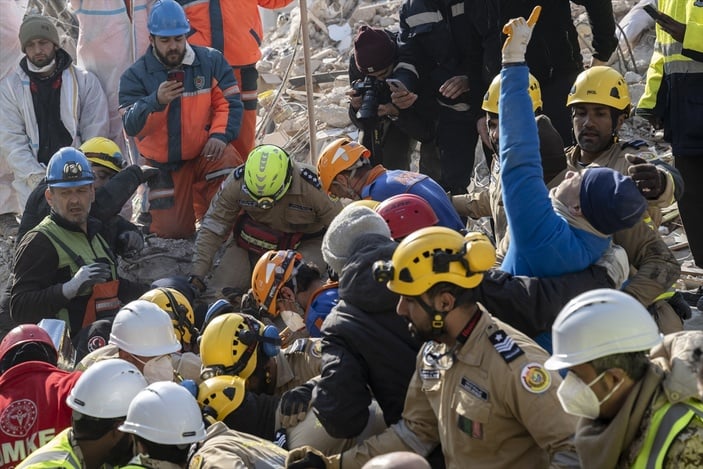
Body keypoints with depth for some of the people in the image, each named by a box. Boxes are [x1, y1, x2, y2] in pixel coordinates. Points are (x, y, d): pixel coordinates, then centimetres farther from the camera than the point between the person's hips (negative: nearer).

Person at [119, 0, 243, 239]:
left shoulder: (211, 61, -4)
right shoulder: (135, 75, -8)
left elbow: (229, 103, -3)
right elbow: (131, 126, -18)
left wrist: (220, 135, -23)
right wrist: (156, 101, -37)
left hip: (204, 154, 0)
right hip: (163, 166, 0)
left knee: (227, 158, -34)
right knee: (172, 231, -5)